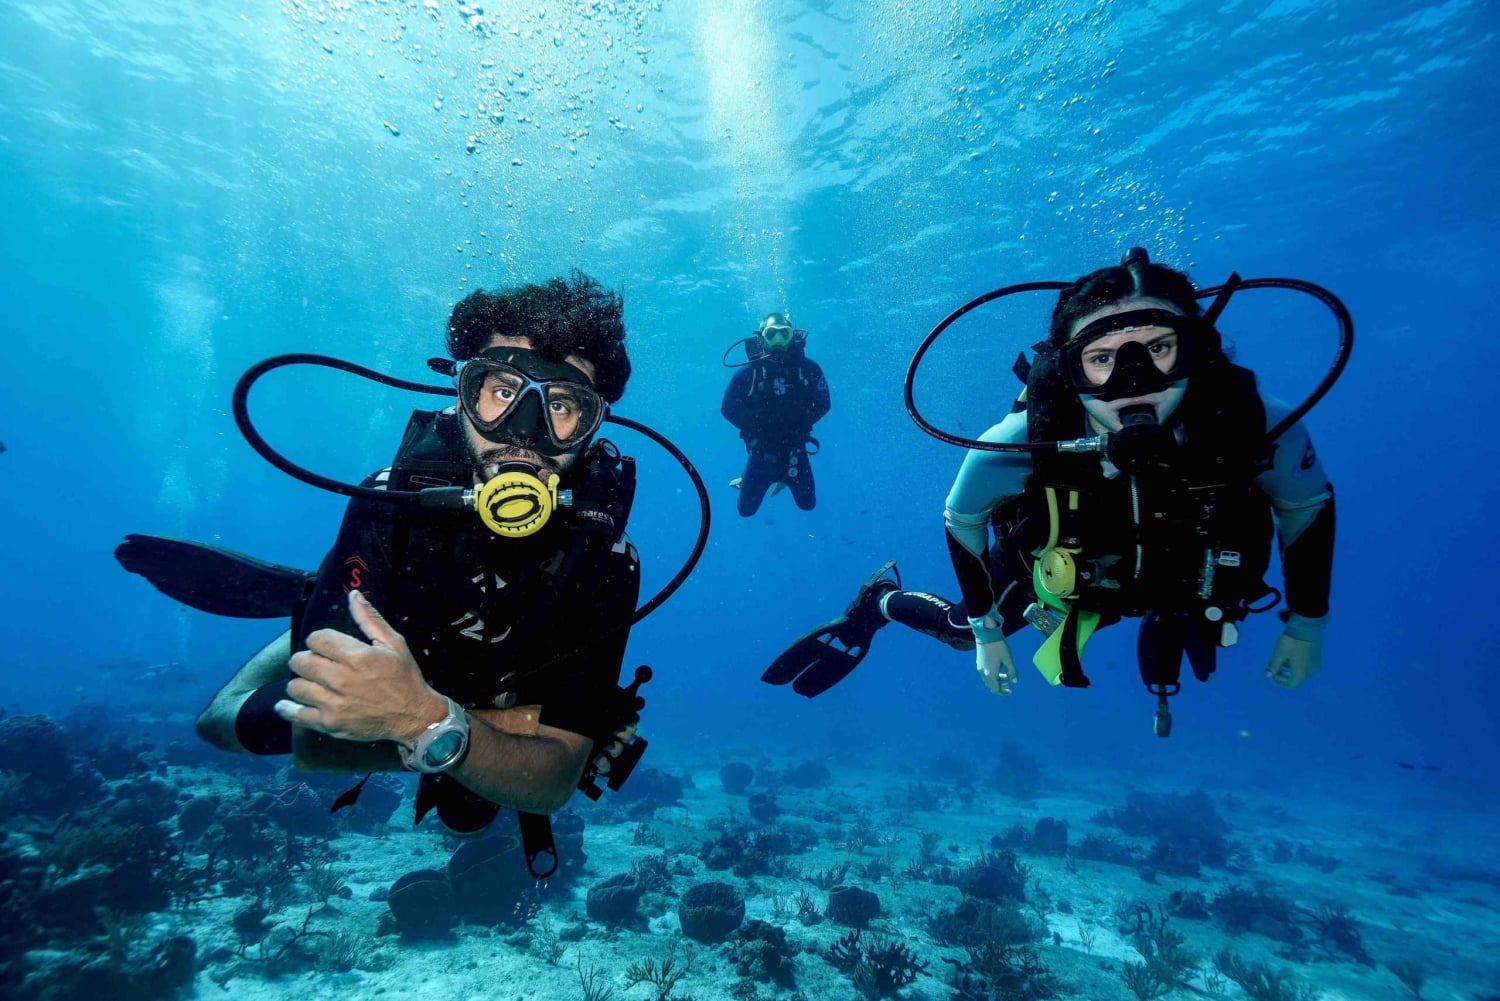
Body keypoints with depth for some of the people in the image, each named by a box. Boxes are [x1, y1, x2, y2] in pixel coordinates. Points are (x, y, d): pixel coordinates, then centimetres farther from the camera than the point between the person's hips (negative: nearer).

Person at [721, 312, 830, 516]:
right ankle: (746, 481, 42)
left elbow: (822, 405, 0)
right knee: (746, 509, 10)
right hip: (761, 450, -1)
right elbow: (727, 409, -6)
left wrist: (800, 426, -9)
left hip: (794, 450, 1)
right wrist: (756, 429, -11)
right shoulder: (748, 373, -15)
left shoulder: (808, 369, -11)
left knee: (807, 504, 15)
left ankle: (787, 477, 44)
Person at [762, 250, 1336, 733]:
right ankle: (880, 602, 46)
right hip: (1059, 574, -2)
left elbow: (1309, 507, -12)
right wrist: (987, 631, -9)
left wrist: (1307, 624, -3)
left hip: (1188, 579, 2)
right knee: (963, 632, 18)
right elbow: (961, 523, -19)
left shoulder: (1258, 427, -37)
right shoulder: (1016, 447, -42)